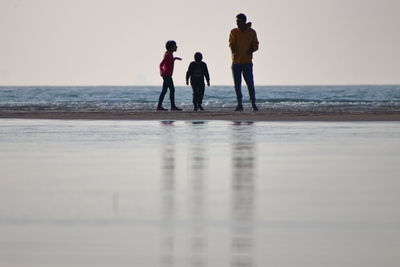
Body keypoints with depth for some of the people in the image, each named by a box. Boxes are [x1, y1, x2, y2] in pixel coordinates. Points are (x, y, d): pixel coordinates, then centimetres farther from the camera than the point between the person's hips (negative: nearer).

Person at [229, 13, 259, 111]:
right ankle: (239, 105, 10)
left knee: (250, 84, -7)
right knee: (237, 85, 3)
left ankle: (253, 105, -4)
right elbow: (231, 44, -6)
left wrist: (250, 50, -19)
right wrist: (233, 51, -29)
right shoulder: (233, 32, 3)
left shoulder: (252, 32, 0)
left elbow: (255, 46, 3)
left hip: (247, 62, -2)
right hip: (236, 62, 2)